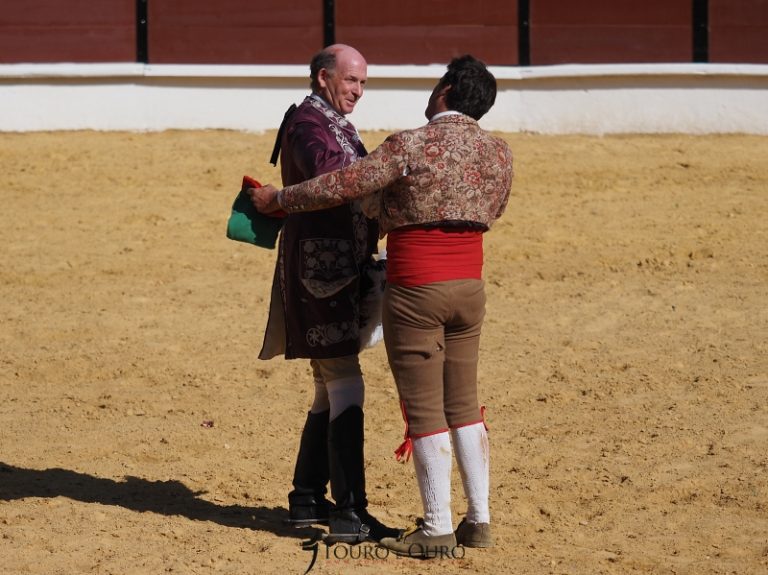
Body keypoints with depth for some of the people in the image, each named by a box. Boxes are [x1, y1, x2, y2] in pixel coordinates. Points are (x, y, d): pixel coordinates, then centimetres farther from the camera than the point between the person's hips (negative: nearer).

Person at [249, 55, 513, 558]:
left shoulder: (411, 147, -14)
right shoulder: (499, 153, 4)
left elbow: (340, 186, -11)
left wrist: (278, 200, 3)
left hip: (416, 292, -6)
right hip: (469, 288, 6)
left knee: (425, 411, -1)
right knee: (463, 405, 14)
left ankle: (437, 529, 2)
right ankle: (479, 520, 15)